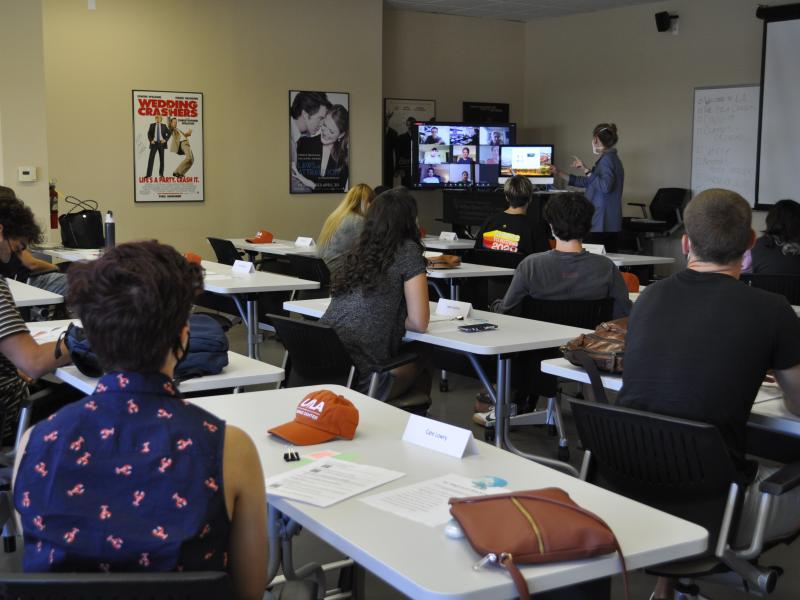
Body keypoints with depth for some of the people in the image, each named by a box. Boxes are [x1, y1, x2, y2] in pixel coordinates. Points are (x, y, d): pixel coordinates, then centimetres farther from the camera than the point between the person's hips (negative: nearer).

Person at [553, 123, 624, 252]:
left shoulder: (607, 159, -11)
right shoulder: (612, 158, 20)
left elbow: (605, 186, -25)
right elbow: (586, 182, 24)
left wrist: (587, 171, -16)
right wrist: (559, 174, 28)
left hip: (600, 225, -10)